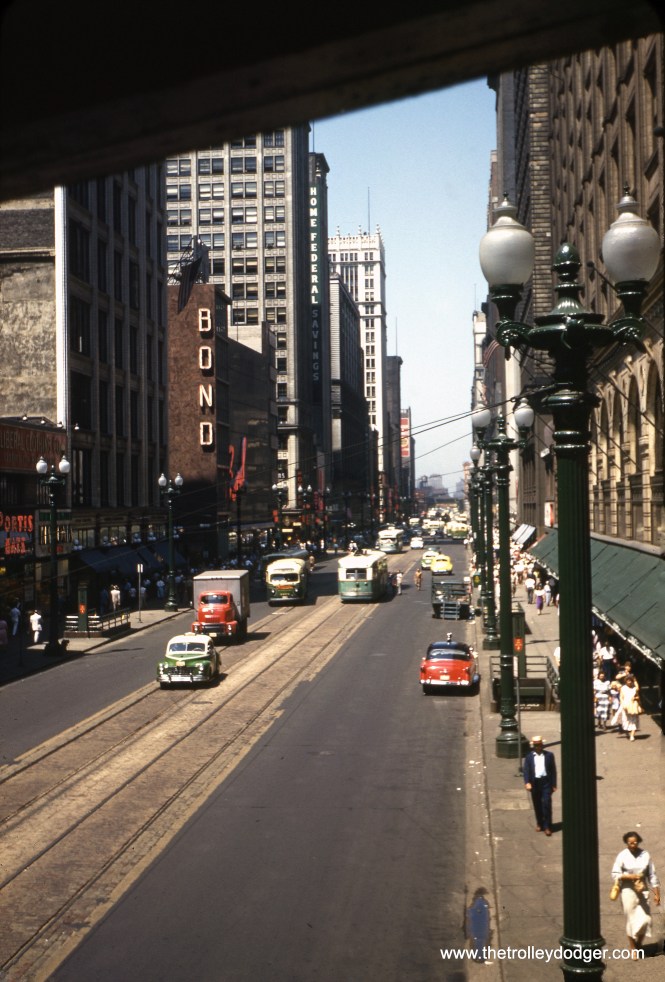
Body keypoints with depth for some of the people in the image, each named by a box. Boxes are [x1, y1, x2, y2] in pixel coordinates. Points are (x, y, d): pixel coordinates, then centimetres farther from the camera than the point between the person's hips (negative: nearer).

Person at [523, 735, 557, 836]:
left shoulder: (549, 755, 4)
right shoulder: (529, 756, 5)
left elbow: (553, 770, 4)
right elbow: (526, 770, 0)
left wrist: (554, 784, 1)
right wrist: (527, 782, -15)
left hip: (546, 782, -2)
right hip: (534, 782, 2)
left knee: (546, 803, -8)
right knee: (537, 805, 10)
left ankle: (547, 826, -3)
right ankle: (539, 823, 27)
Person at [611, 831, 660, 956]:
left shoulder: (645, 855, 0)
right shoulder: (622, 856, -6)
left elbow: (652, 875, 5)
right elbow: (615, 875, -6)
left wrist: (656, 894, 4)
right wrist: (630, 876, -18)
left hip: (642, 891, 2)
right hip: (628, 890, -2)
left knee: (645, 919, -3)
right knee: (631, 920, 1)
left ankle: (639, 944, 22)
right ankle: (633, 948, 16)